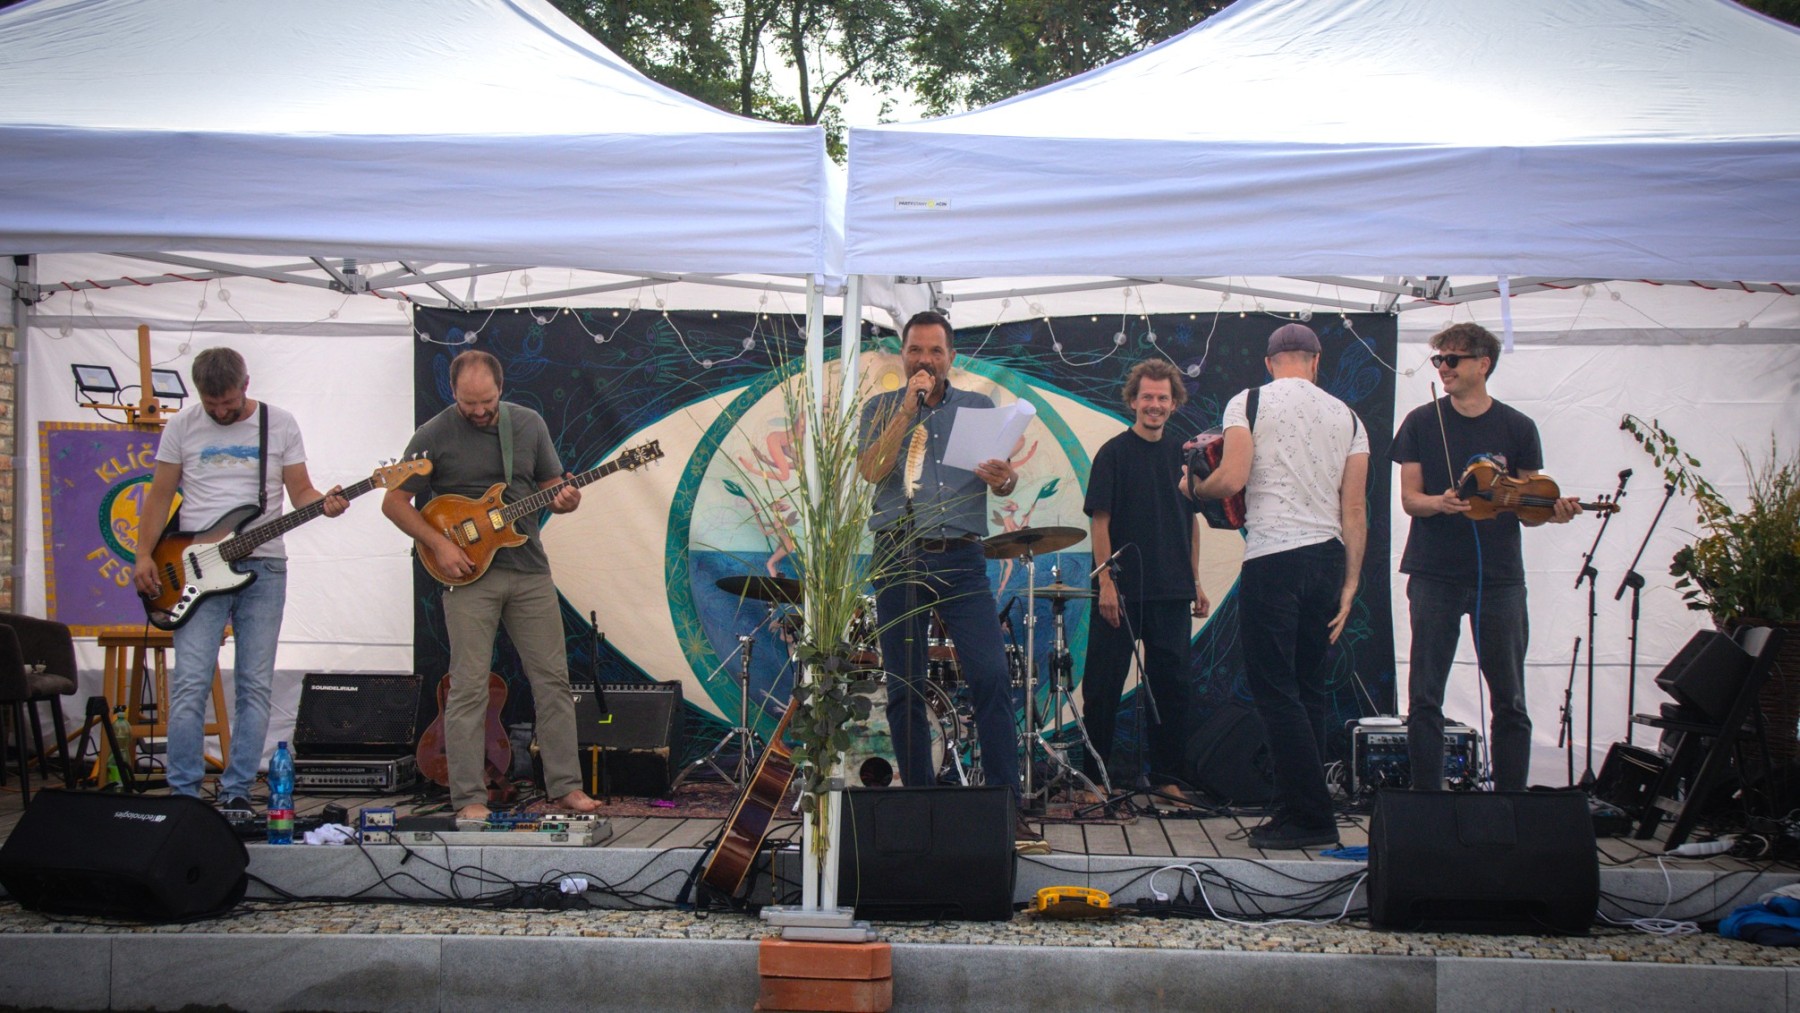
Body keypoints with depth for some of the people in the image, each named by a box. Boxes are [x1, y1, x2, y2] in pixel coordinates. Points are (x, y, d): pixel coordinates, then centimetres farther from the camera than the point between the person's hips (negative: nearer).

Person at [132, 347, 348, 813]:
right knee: (190, 683, -8)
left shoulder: (279, 425, 6)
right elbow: (160, 496, 9)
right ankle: (183, 794, -4)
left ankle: (237, 793, 7)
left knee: (255, 686, 1)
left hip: (263, 568, 1)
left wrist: (324, 504, -15)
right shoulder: (182, 427, 6)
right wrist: (143, 555, -1)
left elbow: (299, 491, 8)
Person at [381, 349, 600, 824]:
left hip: (529, 571, 4)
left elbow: (550, 484, 15)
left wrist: (563, 500, -9)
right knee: (469, 687, -5)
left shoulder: (529, 424, 8)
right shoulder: (434, 436, -4)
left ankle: (565, 786, 11)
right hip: (468, 574, -4)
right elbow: (394, 502, -1)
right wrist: (439, 545, -12)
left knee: (553, 679, 3)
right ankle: (469, 799, 0)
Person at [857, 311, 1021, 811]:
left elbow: (1006, 481, 7)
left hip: (961, 561, 0)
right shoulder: (881, 409, 9)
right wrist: (909, 408, -11)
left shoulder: (979, 408, 13)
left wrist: (1004, 479, -17)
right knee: (904, 691, 2)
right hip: (899, 559, 0)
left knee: (991, 678, -12)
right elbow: (872, 470, -8)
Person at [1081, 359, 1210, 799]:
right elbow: (1099, 520, -7)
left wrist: (1195, 582, 13)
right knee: (1104, 684, -1)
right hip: (1122, 590, -5)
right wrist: (1105, 582, -15)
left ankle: (1167, 776, 14)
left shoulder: (1181, 455, 11)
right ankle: (1096, 774, 6)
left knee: (1172, 686, 6)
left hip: (1172, 591, 5)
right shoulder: (1114, 453, -3)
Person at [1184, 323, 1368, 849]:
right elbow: (1355, 508, 8)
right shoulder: (1347, 416, 13)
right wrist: (1349, 585, 10)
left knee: (1274, 689, -3)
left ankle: (1312, 817, -7)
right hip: (1328, 556, 6)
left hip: (1273, 557, -5)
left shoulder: (1249, 403, 0)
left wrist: (1194, 486, 10)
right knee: (1307, 689, 13)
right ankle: (1297, 812, 15)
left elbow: (1232, 479, -12)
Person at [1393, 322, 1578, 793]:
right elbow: (1409, 498, 1)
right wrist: (1440, 503, -20)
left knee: (1509, 700, 1)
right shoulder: (1421, 423, 5)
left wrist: (1552, 511, -14)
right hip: (1434, 573, 0)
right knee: (1424, 698, -1)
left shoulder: (1517, 428, 4)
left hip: (1499, 576, 0)